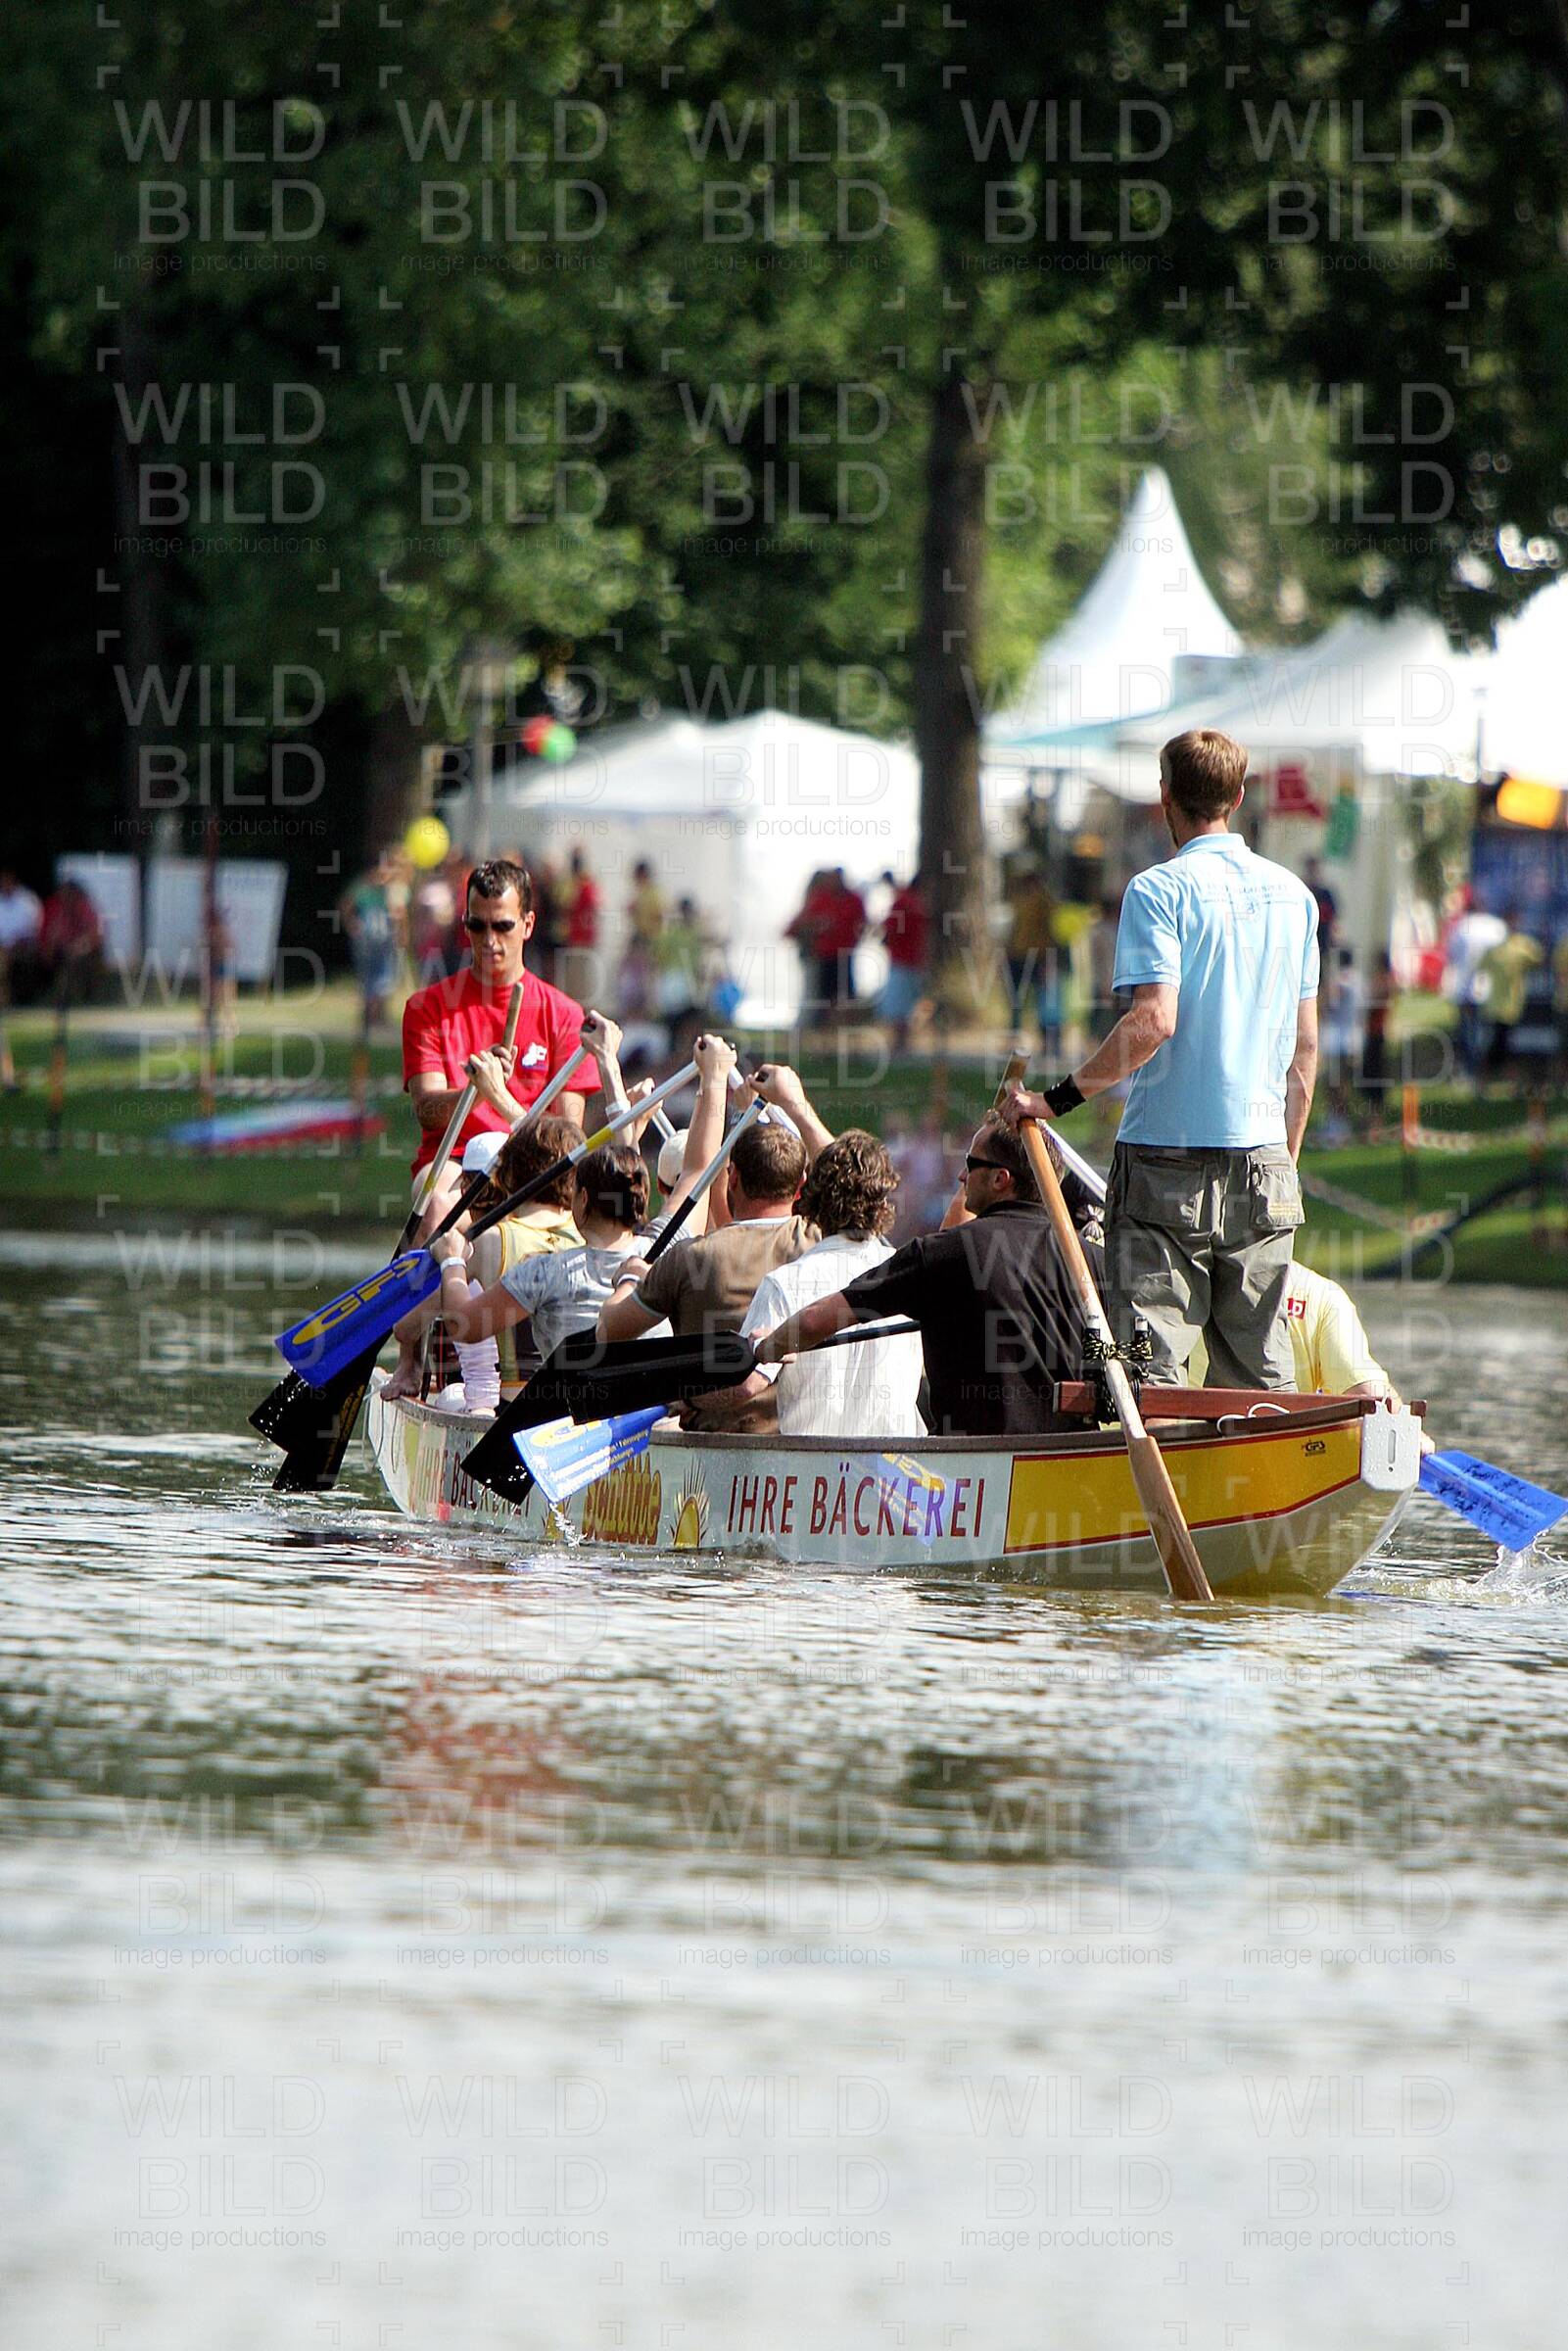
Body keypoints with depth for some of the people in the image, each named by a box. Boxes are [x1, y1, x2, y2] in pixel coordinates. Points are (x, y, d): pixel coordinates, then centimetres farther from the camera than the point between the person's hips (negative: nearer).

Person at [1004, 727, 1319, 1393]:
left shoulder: (1159, 891, -8)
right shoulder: (1291, 895, 11)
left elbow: (1154, 1020, -20)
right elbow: (1305, 1045, 13)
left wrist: (1056, 1100, -14)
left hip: (1169, 1153, -5)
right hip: (1262, 1156, 5)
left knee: (1150, 1364, -6)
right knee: (1259, 1373, 8)